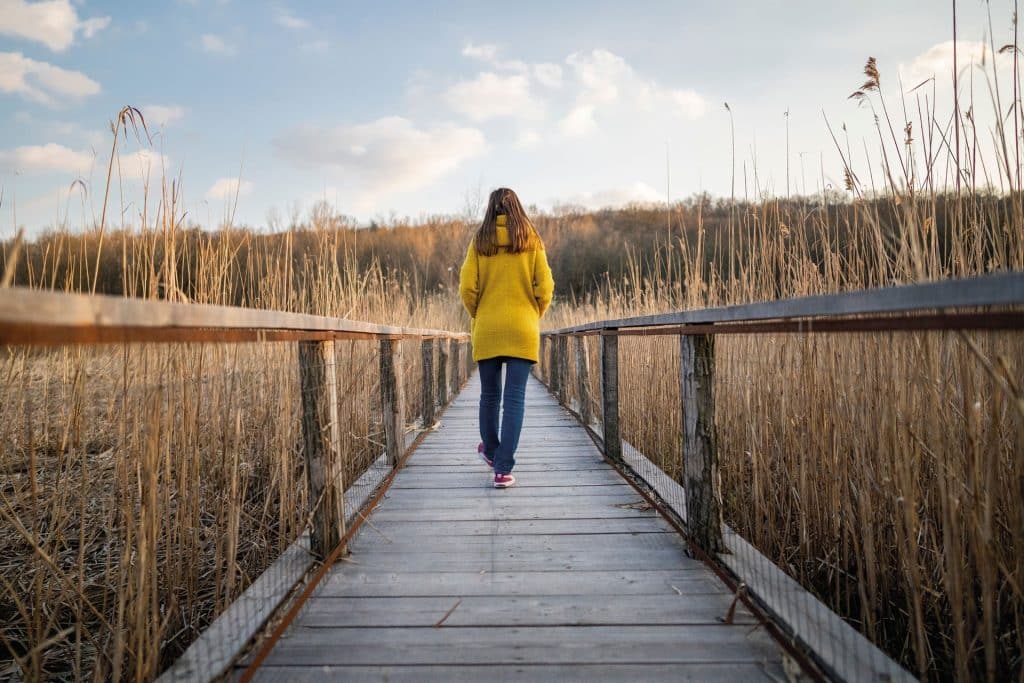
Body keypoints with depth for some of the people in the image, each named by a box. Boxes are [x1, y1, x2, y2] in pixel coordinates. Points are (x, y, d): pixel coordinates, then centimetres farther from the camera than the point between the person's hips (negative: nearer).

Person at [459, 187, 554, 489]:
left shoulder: (480, 240, 2)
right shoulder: (531, 239, 1)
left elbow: (467, 287, -3)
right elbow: (545, 286, -3)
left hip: (487, 329, 1)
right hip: (522, 329, -1)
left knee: (489, 395, 16)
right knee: (514, 399, 0)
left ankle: (491, 451, 36)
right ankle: (503, 469, -3)